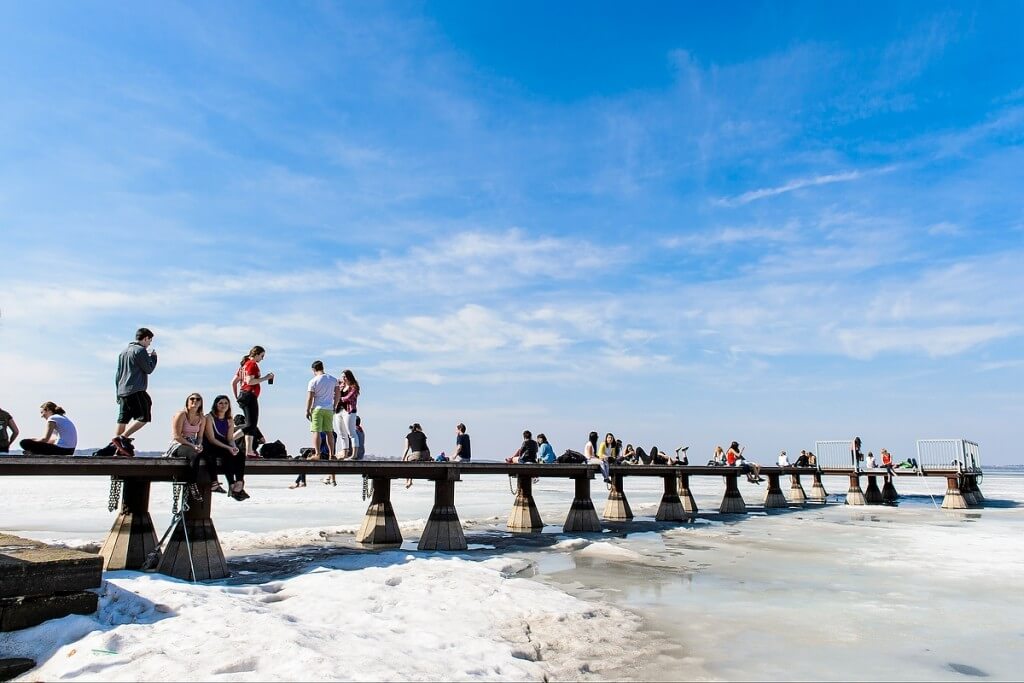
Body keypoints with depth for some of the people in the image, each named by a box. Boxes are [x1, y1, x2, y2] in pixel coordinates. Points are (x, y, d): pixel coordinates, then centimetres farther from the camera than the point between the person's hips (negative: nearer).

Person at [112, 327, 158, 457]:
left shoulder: (124, 352, 21)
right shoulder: (141, 350, -7)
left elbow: (118, 374, 23)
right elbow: (149, 369, -6)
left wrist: (118, 393, 25)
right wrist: (153, 356, 11)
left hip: (122, 391, 9)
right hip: (136, 391, -9)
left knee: (122, 420, 8)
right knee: (144, 418, -7)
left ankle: (118, 448, 7)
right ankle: (122, 438, -19)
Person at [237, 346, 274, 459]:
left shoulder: (245, 364, 19)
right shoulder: (253, 364, -8)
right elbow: (249, 381, -20)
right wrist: (265, 378, -15)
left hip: (243, 394, 10)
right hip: (250, 395, -10)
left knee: (250, 424, 15)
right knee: (251, 424, -9)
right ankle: (249, 451, -13)